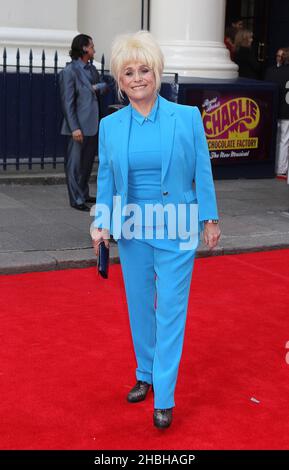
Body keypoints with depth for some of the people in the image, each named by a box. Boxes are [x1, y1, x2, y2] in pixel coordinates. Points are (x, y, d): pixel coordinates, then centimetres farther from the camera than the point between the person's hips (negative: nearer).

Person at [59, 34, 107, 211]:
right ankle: (76, 200, 6)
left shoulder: (91, 68, 11)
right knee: (75, 163, 0)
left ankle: (84, 194, 28)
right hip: (79, 126, -8)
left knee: (88, 162, 16)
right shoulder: (69, 71, -12)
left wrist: (98, 87, -2)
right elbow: (67, 102, -15)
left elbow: (104, 85, 24)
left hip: (93, 125, 8)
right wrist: (74, 128, -21)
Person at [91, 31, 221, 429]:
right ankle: (146, 376, 34)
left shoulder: (187, 117, -6)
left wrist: (210, 218, -3)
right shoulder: (109, 126, 0)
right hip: (131, 231, 3)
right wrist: (100, 223, -7)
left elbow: (202, 172, -2)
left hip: (176, 231, -3)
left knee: (170, 311, 0)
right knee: (139, 306, 15)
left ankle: (164, 398, 8)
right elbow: (105, 180, 4)